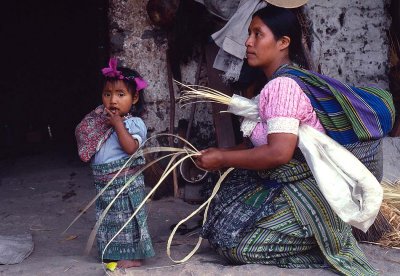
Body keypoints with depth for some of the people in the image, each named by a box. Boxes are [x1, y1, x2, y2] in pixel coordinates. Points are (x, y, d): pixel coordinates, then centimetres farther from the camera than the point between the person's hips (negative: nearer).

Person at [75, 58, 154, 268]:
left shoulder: (133, 123, -12)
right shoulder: (102, 121, 8)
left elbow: (131, 148, -28)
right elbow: (88, 150, 13)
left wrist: (118, 124, -26)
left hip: (125, 180, -8)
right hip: (104, 181, 8)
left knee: (128, 217, 0)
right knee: (110, 217, 16)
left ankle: (134, 256, 10)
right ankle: (115, 252, 29)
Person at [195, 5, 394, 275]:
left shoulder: (282, 85, -20)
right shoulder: (286, 81, 12)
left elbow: (279, 153, -29)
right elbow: (264, 141, 15)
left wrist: (222, 158, -18)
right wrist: (223, 152, 4)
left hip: (301, 194, -10)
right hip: (284, 185, 10)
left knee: (238, 245, -12)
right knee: (225, 220, 14)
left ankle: (317, 247, -2)